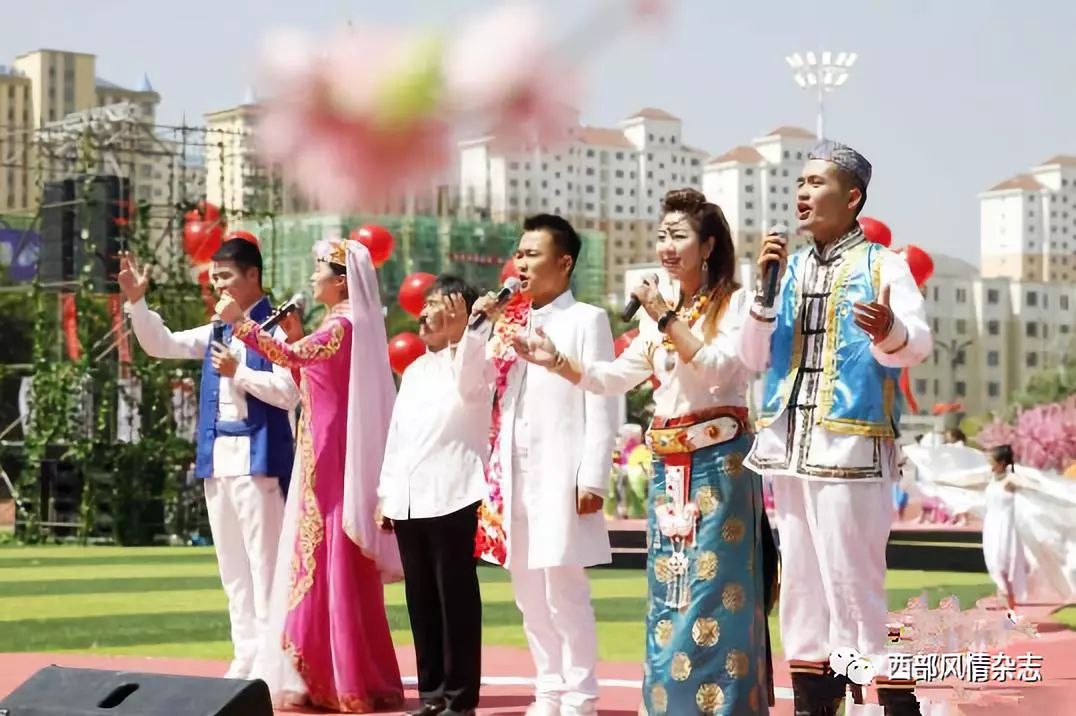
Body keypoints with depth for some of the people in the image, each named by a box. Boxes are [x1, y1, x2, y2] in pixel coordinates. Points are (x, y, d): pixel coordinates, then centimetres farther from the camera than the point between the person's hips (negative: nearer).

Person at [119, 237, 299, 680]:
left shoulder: (276, 327, -7)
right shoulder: (215, 332, 15)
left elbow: (289, 393, -15)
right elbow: (161, 345, 13)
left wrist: (238, 372, -17)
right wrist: (136, 302, 1)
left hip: (258, 458, -8)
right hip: (218, 458, 8)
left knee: (263, 563, -6)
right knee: (232, 567, 10)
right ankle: (246, 658, 16)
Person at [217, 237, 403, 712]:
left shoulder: (342, 325, -13)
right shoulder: (342, 325, 16)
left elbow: (292, 357, -27)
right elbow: (307, 376, 20)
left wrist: (240, 321, -29)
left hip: (330, 456, -10)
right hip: (328, 453, 10)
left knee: (328, 562, -7)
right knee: (327, 563, 11)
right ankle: (337, 678, 14)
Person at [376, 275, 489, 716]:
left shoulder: (471, 363, 0)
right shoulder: (414, 370, 20)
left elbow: (469, 385, -25)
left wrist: (462, 330, -33)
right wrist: (386, 493, 16)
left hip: (451, 496, -7)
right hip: (407, 499, 7)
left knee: (456, 595, -5)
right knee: (420, 597, 8)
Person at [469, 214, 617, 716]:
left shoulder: (586, 320, -2)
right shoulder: (509, 322, 15)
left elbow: (601, 406, -6)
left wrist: (593, 479, -13)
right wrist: (474, 332, 3)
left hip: (561, 472, -6)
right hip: (514, 473, 7)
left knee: (564, 589, -7)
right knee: (529, 593, 10)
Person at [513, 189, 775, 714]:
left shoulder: (735, 303, -2)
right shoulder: (659, 313, 19)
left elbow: (718, 366, -16)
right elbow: (615, 377, 18)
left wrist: (666, 318, -19)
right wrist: (557, 362, 4)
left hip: (719, 461, -7)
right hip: (668, 465, 7)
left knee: (713, 592, -9)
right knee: (667, 595, 6)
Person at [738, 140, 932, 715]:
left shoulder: (883, 266, -2)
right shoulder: (789, 269, 14)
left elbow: (919, 344, -17)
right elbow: (753, 358, 10)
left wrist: (890, 333, -40)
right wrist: (765, 290, -4)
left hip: (851, 445, -6)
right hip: (790, 446, 6)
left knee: (851, 580, -10)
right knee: (800, 579, 10)